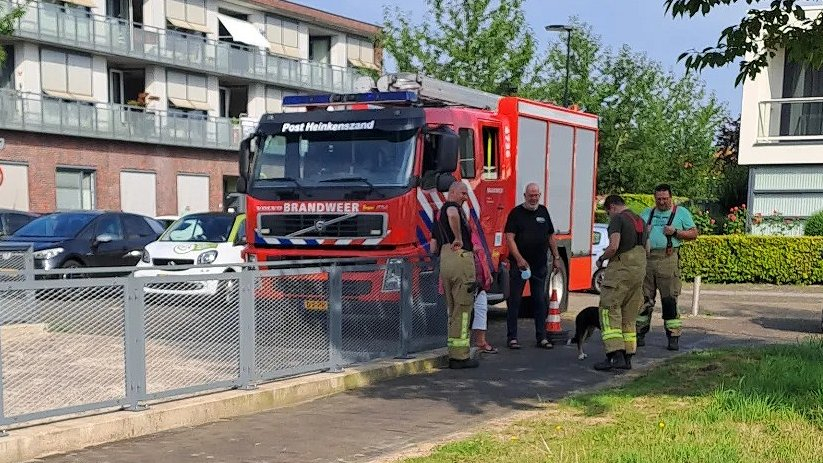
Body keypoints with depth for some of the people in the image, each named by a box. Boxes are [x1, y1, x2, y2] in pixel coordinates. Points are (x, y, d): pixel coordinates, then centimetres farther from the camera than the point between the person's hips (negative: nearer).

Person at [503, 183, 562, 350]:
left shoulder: (543, 211, 12)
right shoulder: (516, 213, -4)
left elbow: (551, 236, 18)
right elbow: (510, 238, -11)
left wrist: (556, 257, 13)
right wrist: (519, 259, -20)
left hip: (540, 265, 4)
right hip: (520, 264, -4)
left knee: (540, 301, 7)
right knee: (515, 300, -1)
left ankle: (541, 337, 12)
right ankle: (512, 337, 4)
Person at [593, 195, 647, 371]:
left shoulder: (617, 219, -8)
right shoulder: (640, 220, 18)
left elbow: (614, 246, -19)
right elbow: (646, 248, 24)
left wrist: (601, 259, -3)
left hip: (620, 269, -8)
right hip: (639, 269, 8)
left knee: (609, 310, -7)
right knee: (629, 316, 12)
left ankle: (616, 355, -17)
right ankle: (627, 357, 12)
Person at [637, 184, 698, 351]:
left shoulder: (681, 212, 8)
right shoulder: (647, 213, 18)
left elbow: (694, 233, 6)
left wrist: (675, 232, -8)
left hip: (668, 258, -3)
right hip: (646, 257, 4)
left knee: (669, 299, -5)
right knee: (644, 298, 4)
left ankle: (673, 337, 0)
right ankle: (640, 334, 11)